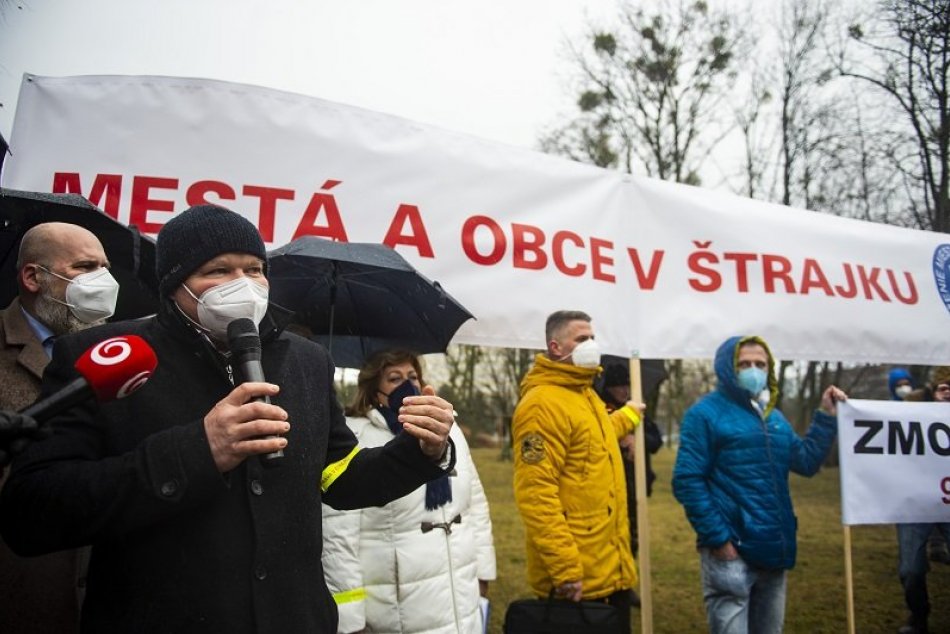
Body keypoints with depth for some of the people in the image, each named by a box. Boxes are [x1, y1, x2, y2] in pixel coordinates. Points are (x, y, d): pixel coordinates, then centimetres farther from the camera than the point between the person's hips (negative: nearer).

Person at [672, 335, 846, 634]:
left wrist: (826, 418, 7)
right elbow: (687, 481, -15)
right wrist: (718, 538, -18)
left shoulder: (773, 417, 15)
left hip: (773, 550, 8)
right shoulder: (706, 413, -9)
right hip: (731, 551, -7)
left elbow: (806, 462, 13)